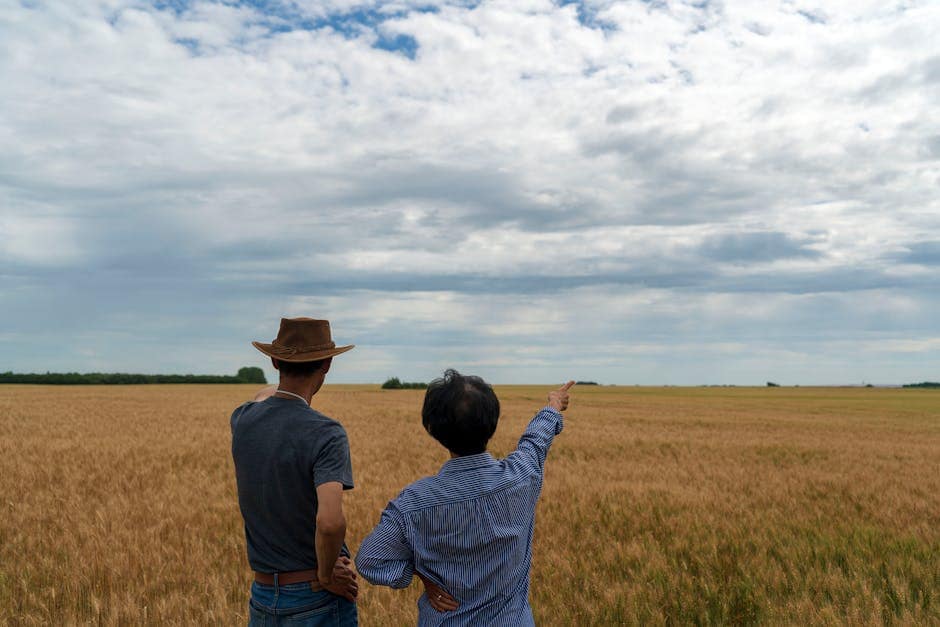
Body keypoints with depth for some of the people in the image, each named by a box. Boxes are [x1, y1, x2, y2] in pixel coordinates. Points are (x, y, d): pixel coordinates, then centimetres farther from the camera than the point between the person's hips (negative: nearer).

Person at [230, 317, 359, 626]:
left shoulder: (242, 421, -2)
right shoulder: (326, 434, -21)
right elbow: (330, 521, -35)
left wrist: (292, 387, 44)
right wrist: (325, 576, -16)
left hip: (262, 599, 5)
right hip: (317, 600, -5)